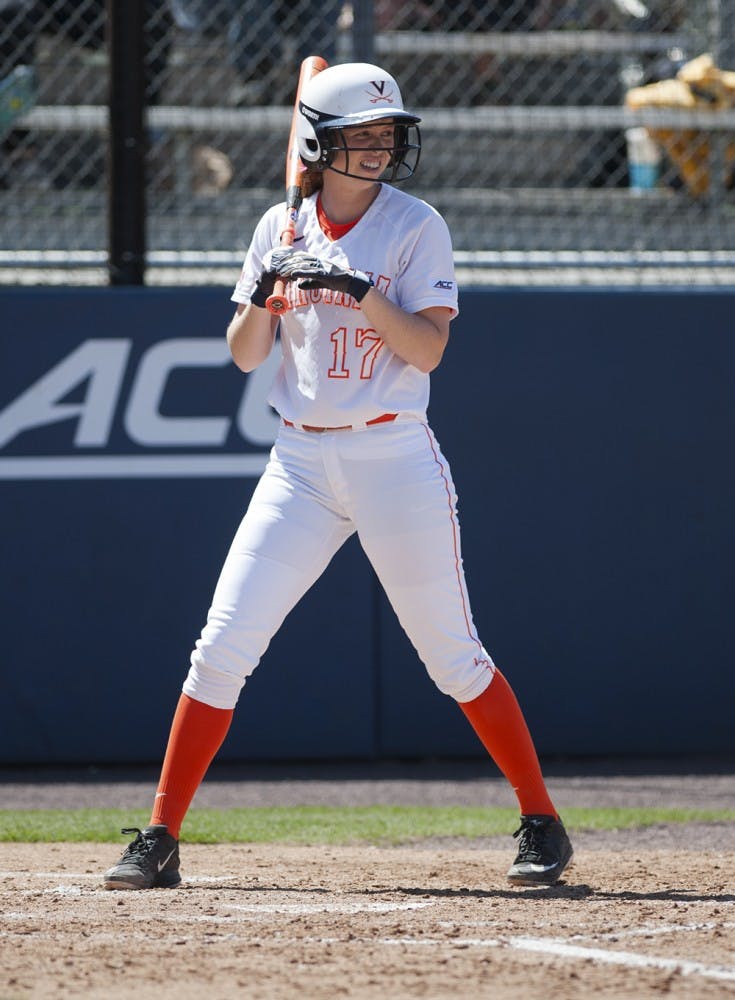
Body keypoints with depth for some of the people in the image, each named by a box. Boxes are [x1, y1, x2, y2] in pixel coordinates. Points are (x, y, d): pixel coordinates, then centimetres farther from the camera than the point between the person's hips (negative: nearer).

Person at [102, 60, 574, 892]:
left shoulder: (417, 228, -2)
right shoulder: (281, 229, 7)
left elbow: (427, 350, -10)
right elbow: (245, 355, 6)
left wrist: (360, 291, -22)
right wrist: (263, 296, -13)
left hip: (395, 457, -3)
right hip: (301, 463, 3)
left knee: (453, 658, -1)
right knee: (222, 648, -4)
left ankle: (542, 824, 11)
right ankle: (160, 839, 1)